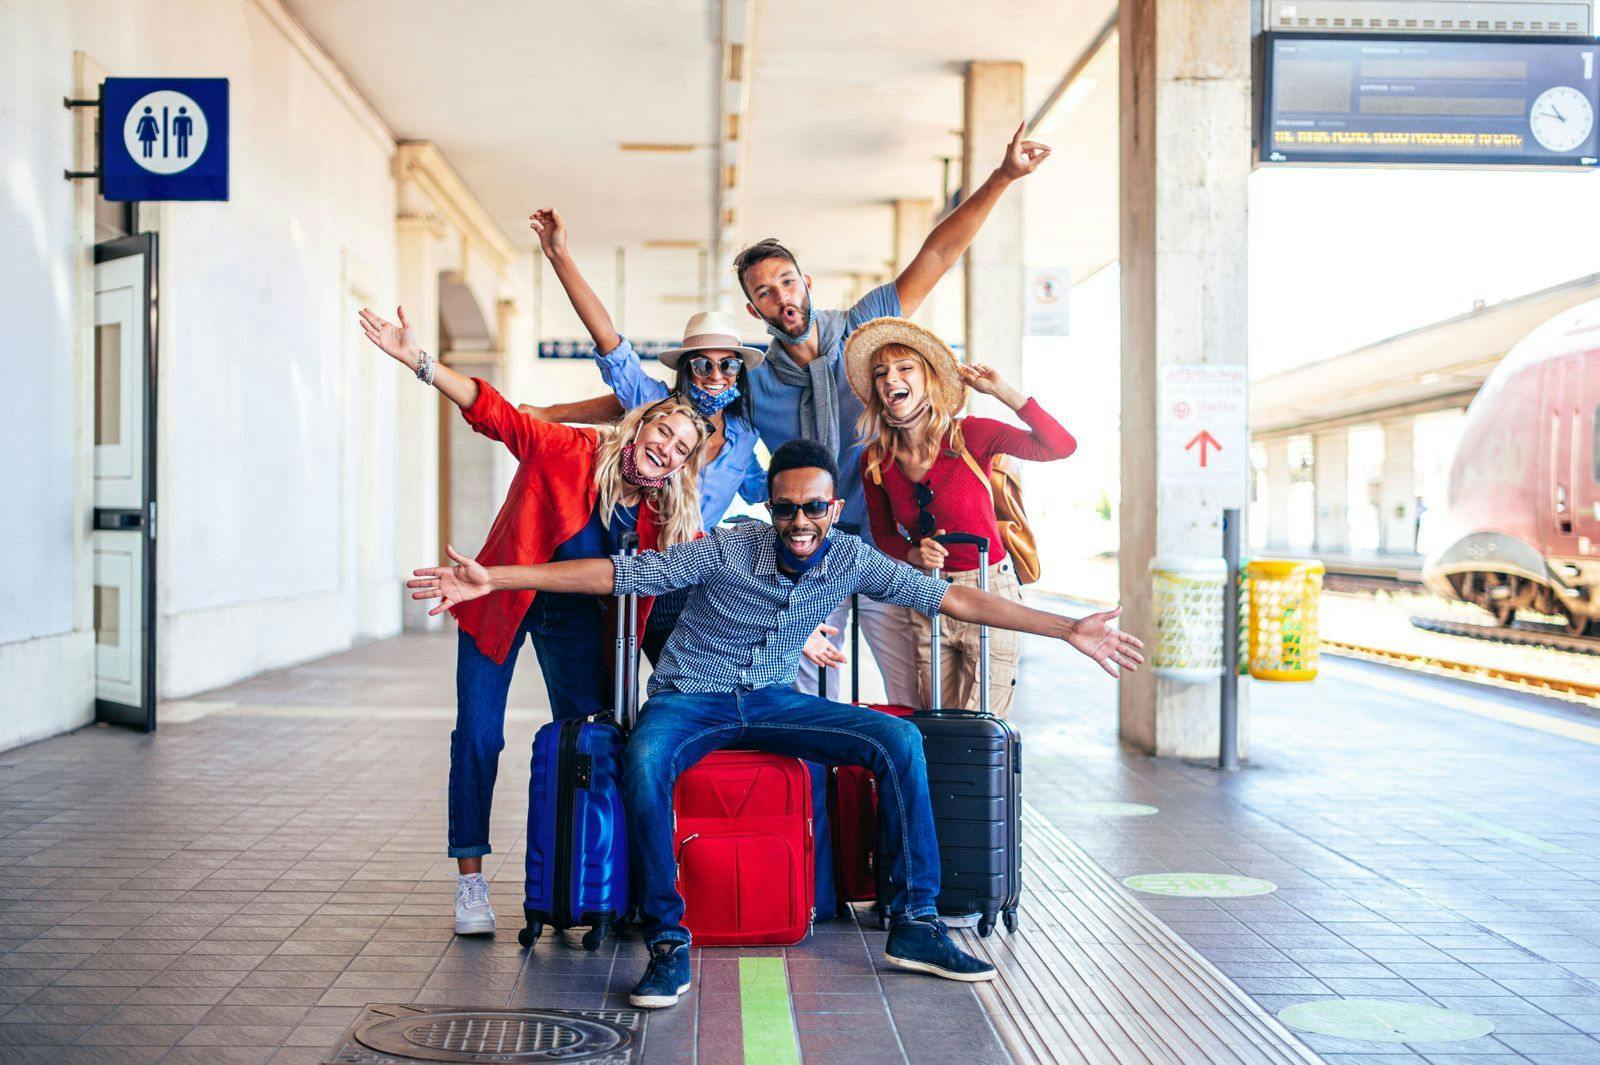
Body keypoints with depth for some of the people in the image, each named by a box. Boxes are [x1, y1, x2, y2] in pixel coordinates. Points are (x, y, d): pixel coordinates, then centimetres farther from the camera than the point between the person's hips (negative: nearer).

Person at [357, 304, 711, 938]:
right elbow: (493, 413, -29)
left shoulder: (669, 518, -11)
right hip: (501, 602, -3)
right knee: (478, 738, -5)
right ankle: (470, 881, 4)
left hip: (575, 622, 3)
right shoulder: (571, 452, -23)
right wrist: (417, 361, -40)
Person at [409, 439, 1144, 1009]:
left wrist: (1067, 629, -5)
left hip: (773, 702, 4)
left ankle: (913, 926, -9)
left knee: (898, 740, -17)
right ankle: (668, 944, -23)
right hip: (688, 701, -3)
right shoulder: (726, 550, -17)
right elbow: (617, 575, -16)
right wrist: (493, 579, -22)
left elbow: (949, 597, -4)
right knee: (642, 763, -37)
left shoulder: (850, 560, -7)